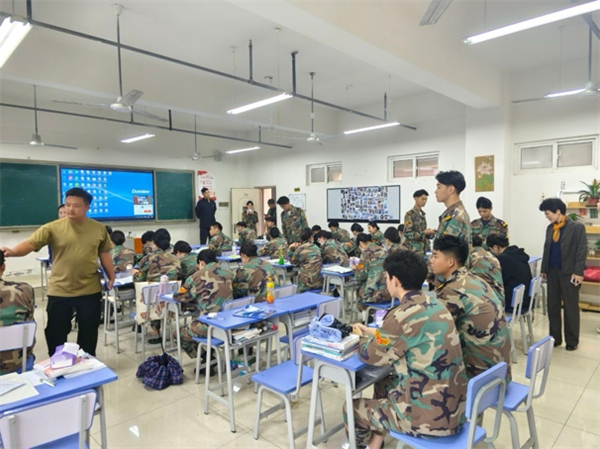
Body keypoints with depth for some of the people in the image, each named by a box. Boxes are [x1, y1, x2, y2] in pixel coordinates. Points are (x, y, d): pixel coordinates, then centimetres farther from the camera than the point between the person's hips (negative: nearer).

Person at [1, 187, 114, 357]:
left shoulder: (99, 228, 1)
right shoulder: (53, 228, -6)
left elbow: (104, 254, 9)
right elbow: (30, 243, -15)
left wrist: (111, 277, 9)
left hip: (90, 291, 1)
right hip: (59, 291, -1)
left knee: (89, 332, 13)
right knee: (56, 333, 10)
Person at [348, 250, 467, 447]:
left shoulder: (404, 315, -24)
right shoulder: (433, 304, 1)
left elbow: (371, 355, -9)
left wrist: (363, 339, 11)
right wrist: (372, 332, 22)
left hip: (430, 416, -8)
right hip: (453, 405, 8)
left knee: (352, 408, 11)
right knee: (383, 384, 28)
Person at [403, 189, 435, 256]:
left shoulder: (422, 214, 14)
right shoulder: (409, 214, -10)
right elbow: (407, 234, -16)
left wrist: (430, 233, 2)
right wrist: (424, 232, -17)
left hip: (423, 249, 7)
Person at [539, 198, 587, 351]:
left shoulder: (577, 227, -8)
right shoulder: (550, 228, 7)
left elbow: (582, 251, -11)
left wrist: (578, 272, -15)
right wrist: (544, 269, 12)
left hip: (569, 273, -5)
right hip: (552, 272, 5)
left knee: (571, 307, 7)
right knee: (552, 306, 10)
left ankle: (572, 341, 20)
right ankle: (555, 338, 22)